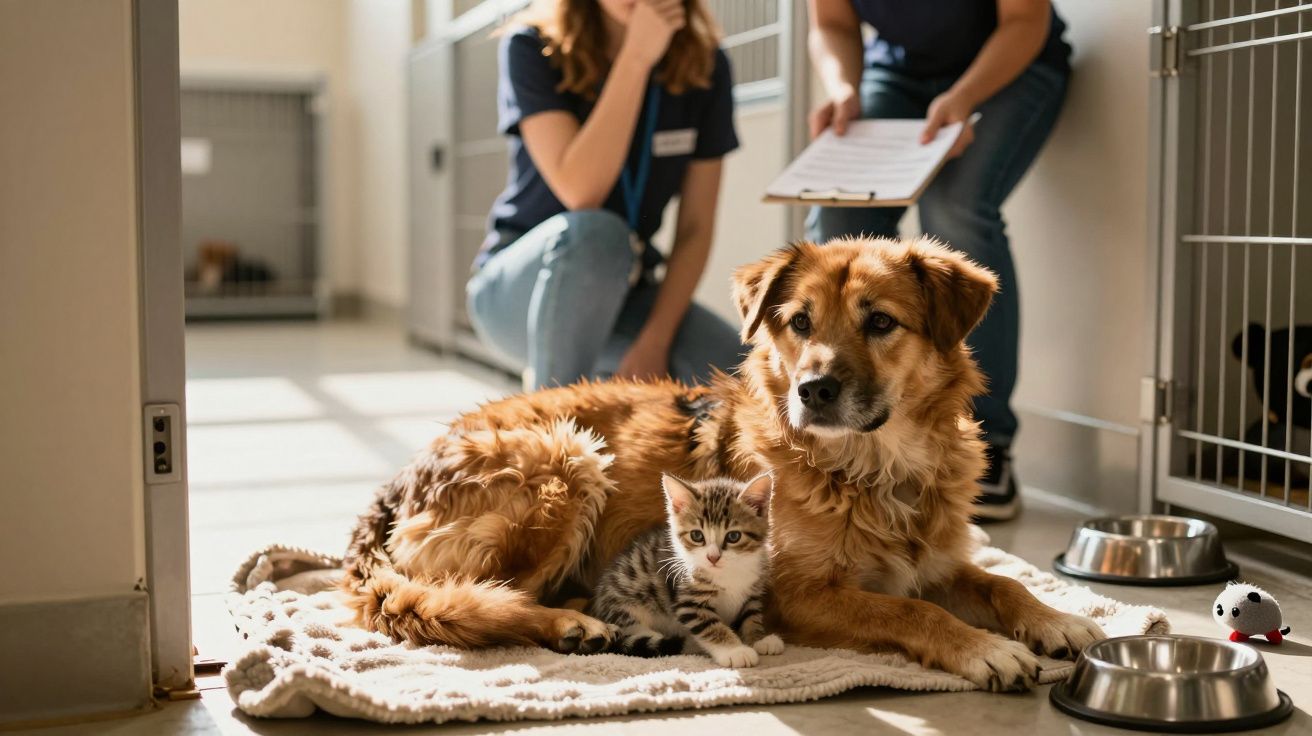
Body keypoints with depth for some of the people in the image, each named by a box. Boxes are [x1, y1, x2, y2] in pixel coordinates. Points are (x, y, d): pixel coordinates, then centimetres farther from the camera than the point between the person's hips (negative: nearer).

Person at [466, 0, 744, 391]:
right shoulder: (531, 48, -13)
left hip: (623, 292, 3)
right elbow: (580, 192, -27)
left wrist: (655, 343, -14)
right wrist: (637, 58, -28)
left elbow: (695, 228, -4)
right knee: (593, 234, -38)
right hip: (522, 287, -3)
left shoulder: (705, 66, -3)